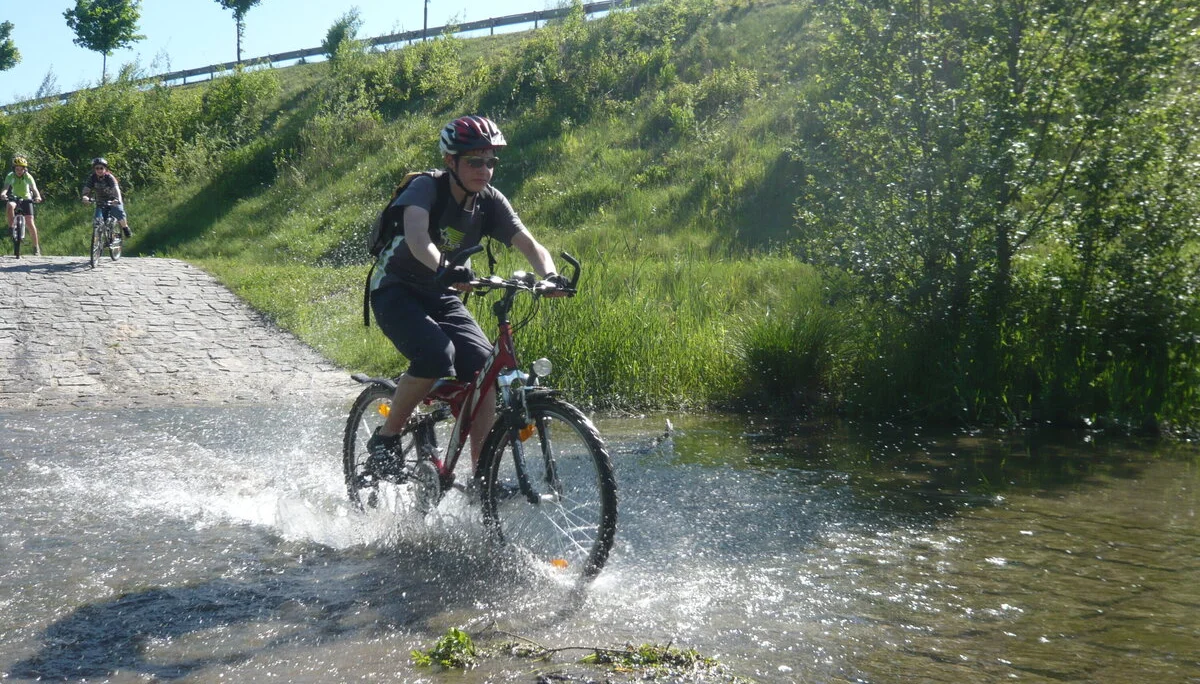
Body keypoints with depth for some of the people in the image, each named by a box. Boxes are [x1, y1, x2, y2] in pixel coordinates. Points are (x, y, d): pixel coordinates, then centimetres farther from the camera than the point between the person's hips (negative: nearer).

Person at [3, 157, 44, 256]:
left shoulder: (28, 176, -20)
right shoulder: (10, 176, -17)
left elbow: (34, 188, -33)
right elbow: (6, 187, -31)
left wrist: (37, 196, -54)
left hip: (26, 199, -1)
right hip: (14, 198, 1)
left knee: (30, 222, -10)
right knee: (10, 206, -36)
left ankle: (36, 247, -1)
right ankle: (10, 227, -20)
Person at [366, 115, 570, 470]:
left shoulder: (490, 201, -5)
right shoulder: (426, 188, -20)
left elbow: (529, 243, -14)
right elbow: (416, 235, -39)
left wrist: (549, 275, -36)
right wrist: (443, 270, -58)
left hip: (441, 296, 5)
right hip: (396, 292, -5)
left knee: (484, 368, -16)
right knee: (436, 355, -32)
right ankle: (386, 436, -10)